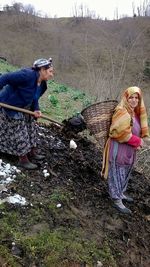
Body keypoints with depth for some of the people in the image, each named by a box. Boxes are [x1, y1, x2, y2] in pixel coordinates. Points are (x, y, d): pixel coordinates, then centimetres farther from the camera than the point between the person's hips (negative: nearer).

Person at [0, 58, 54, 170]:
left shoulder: (42, 85, -2)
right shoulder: (27, 75, -31)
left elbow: (34, 98, 4)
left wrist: (36, 110, -14)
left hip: (24, 108, 9)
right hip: (10, 106, -9)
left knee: (31, 127, 15)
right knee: (19, 133, -3)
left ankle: (32, 152, 32)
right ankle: (23, 160, 11)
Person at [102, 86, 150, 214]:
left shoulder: (136, 112, 8)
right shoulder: (122, 112, -20)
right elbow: (121, 133, -27)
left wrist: (138, 142, -3)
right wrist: (138, 141, -18)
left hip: (130, 149, 9)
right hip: (119, 149, -9)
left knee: (125, 173, 21)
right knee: (117, 174, 3)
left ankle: (121, 193, 39)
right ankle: (117, 200, 15)